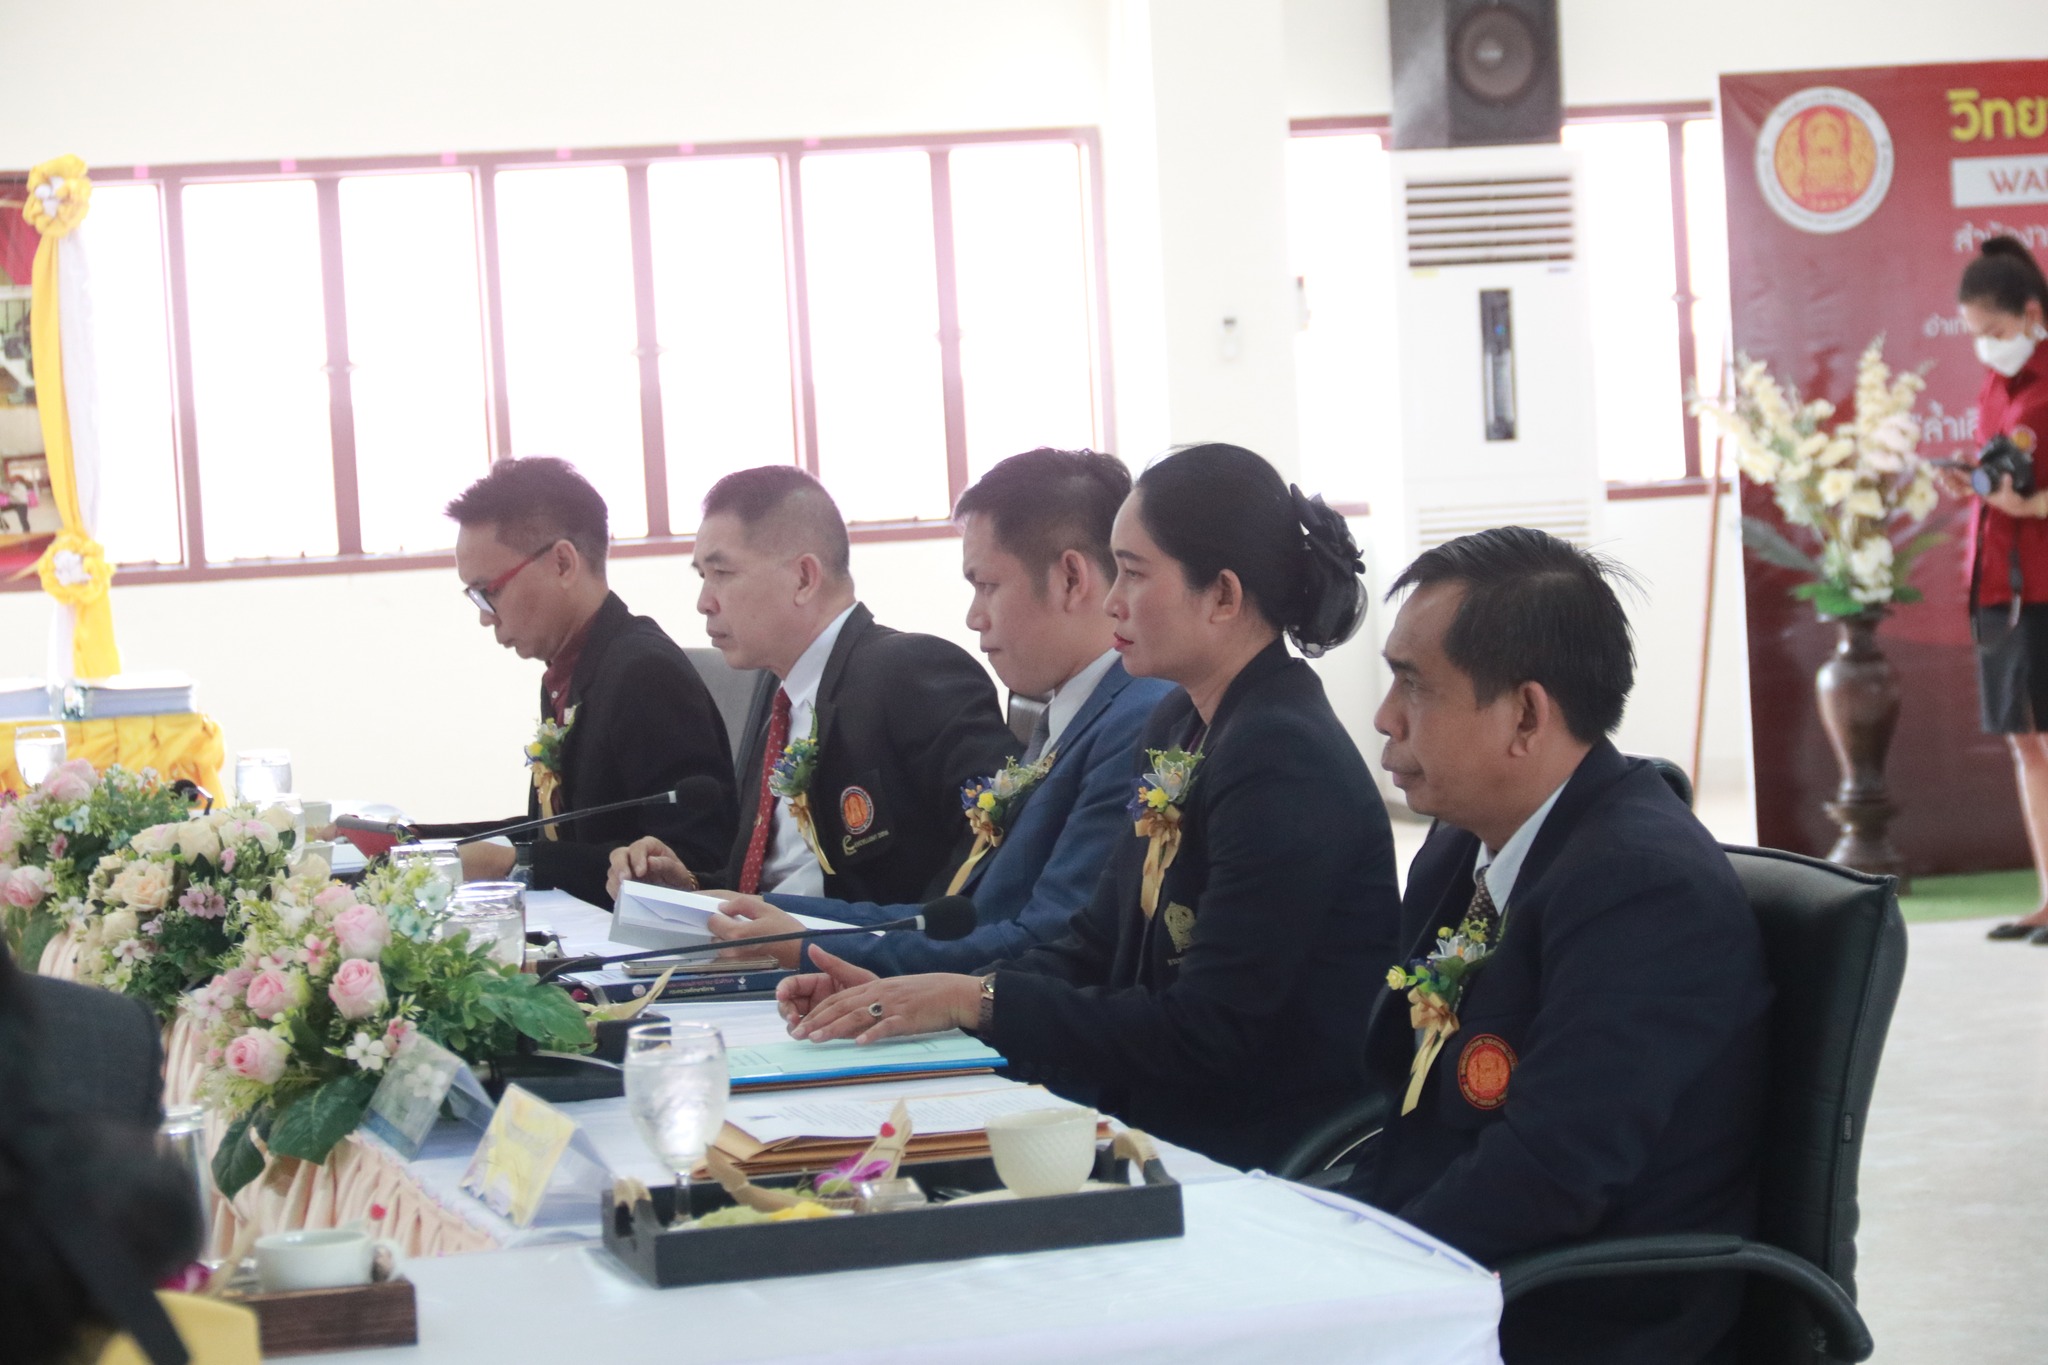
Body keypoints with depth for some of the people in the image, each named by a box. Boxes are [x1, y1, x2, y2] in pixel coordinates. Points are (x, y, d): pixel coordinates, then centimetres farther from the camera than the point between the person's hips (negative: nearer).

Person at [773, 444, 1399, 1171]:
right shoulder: (1176, 728, 12)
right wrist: (910, 996, -2)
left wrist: (979, 1002, -17)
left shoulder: (1286, 763, -18)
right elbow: (1096, 948, 12)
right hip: (1155, 1128, 8)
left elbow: (1211, 1036, -20)